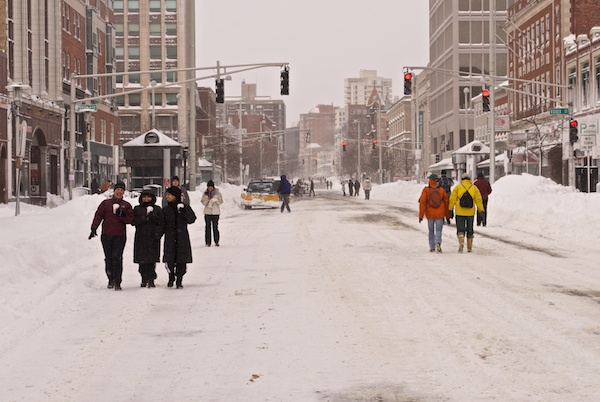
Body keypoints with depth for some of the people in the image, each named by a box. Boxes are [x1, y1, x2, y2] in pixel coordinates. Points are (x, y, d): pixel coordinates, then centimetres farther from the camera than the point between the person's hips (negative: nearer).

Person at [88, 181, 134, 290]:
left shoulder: (126, 205, 11)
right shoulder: (105, 203, 11)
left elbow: (130, 219, 4)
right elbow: (98, 216, 3)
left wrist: (121, 215, -14)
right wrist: (94, 228, -9)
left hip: (120, 236, -2)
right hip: (106, 235, 2)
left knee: (117, 258, -12)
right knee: (108, 258, 6)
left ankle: (117, 282, -13)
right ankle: (111, 280, 19)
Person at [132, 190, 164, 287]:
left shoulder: (157, 209, 9)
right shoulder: (137, 209, 12)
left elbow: (161, 222, 4)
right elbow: (133, 221, 2)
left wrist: (158, 233, -10)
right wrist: (144, 218, -12)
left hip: (153, 238, -1)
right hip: (140, 238, 1)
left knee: (152, 259, -7)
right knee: (142, 260, -1)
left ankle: (151, 279, -6)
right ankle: (144, 279, 8)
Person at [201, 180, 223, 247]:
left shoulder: (217, 193, 2)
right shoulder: (205, 193, 5)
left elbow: (221, 201, 3)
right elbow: (203, 202, 7)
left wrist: (215, 200, -16)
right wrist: (207, 200, -12)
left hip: (215, 212, -1)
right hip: (207, 212, 1)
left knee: (215, 227, -3)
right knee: (207, 227, -3)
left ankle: (216, 241, 5)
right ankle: (208, 242, 0)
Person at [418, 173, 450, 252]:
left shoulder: (426, 190, -6)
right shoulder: (442, 190, 1)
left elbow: (422, 203, -9)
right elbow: (446, 202, 8)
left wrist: (421, 215, -6)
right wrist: (447, 215, 18)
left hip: (430, 214, 0)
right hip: (440, 214, 0)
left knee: (431, 231, 13)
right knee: (438, 230, 1)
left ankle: (432, 247, 18)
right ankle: (438, 243, -23)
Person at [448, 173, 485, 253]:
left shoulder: (457, 187, -1)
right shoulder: (474, 188, 2)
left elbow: (452, 199, -3)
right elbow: (478, 200, 0)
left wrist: (450, 210, 4)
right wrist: (481, 210, 5)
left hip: (459, 213, -2)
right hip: (470, 213, 2)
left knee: (460, 229, 2)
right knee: (470, 230, 14)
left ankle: (461, 243, -23)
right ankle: (469, 247, 18)